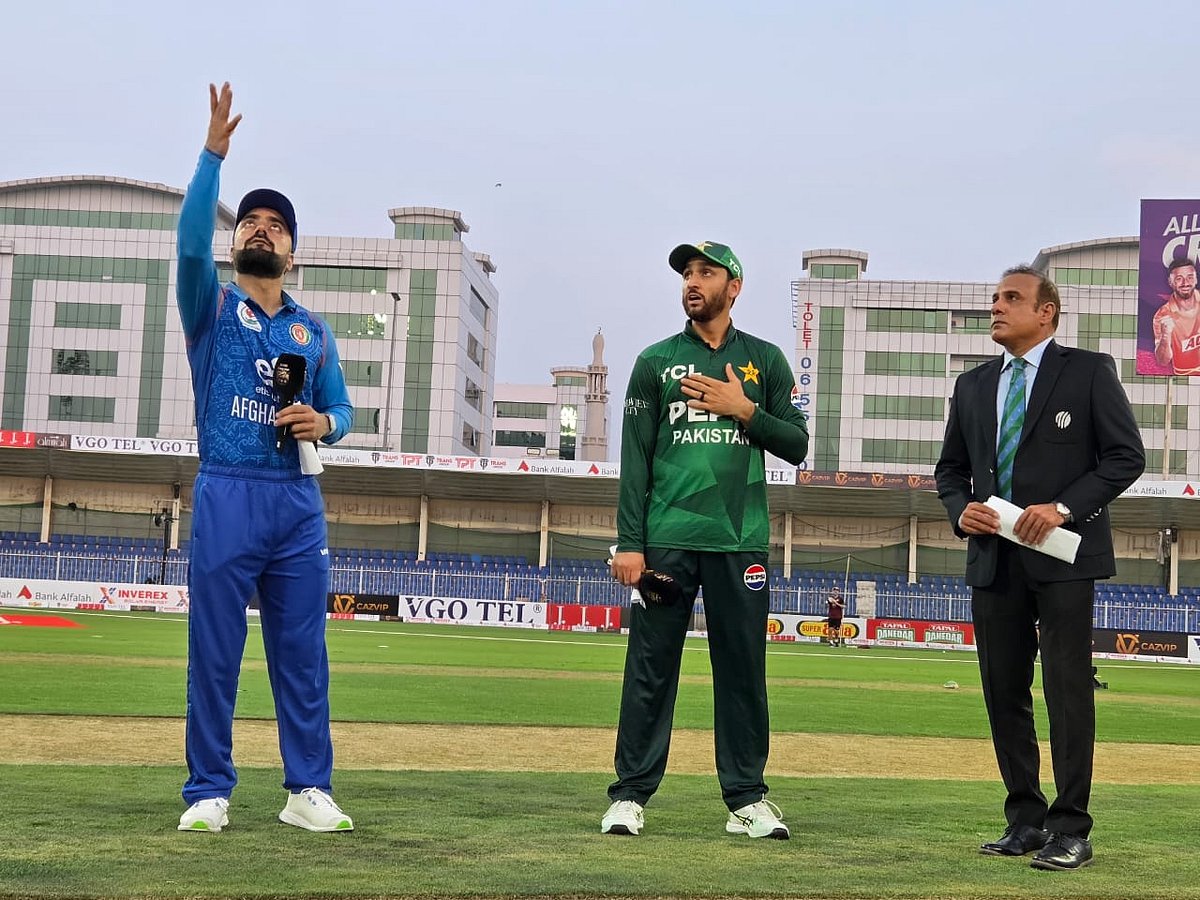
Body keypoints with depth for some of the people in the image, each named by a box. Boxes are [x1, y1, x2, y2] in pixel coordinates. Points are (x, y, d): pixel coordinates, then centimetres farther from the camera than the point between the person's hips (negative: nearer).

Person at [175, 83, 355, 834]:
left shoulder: (314, 331, 16)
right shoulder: (212, 307, 7)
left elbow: (342, 409, 16)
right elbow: (191, 242, -12)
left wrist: (324, 423, -8)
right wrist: (214, 153, -17)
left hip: (299, 502, 3)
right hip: (228, 496, -3)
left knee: (304, 651, 3)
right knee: (214, 651, -2)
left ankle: (309, 789, 8)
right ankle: (210, 791, 5)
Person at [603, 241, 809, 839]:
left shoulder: (765, 360, 12)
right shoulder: (656, 360, 10)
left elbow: (796, 445, 8)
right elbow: (635, 457, 4)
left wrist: (743, 409, -7)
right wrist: (628, 542, -4)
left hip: (740, 541, 1)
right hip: (667, 538, -1)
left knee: (743, 669, 4)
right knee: (650, 667, -1)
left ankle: (747, 799, 11)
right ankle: (630, 795, 6)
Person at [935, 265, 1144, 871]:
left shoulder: (1088, 371, 0)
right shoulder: (973, 385, 15)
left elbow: (1126, 455, -4)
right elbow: (950, 468, 19)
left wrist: (1065, 508, -15)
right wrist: (961, 510, -2)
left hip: (1062, 556, -5)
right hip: (993, 558, 5)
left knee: (1067, 691, -5)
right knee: (1004, 692, 7)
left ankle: (1070, 829, 0)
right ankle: (1025, 820, 17)